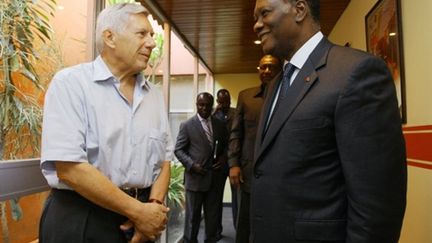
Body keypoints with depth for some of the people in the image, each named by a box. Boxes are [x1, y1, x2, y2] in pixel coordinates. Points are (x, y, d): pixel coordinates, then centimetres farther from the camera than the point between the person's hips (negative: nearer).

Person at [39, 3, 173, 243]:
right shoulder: (70, 83, -11)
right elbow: (69, 167, -20)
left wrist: (153, 207, -9)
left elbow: (163, 160, 7)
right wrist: (139, 211, -17)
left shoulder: (154, 94, 5)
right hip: (79, 221, -4)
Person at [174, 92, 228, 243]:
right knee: (193, 215, 9)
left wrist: (224, 157, -4)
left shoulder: (220, 125, 9)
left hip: (216, 178, 4)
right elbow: (178, 150, -3)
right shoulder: (187, 125, -2)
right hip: (196, 178, -3)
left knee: (213, 215, 14)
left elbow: (226, 145, 16)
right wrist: (191, 165, -16)